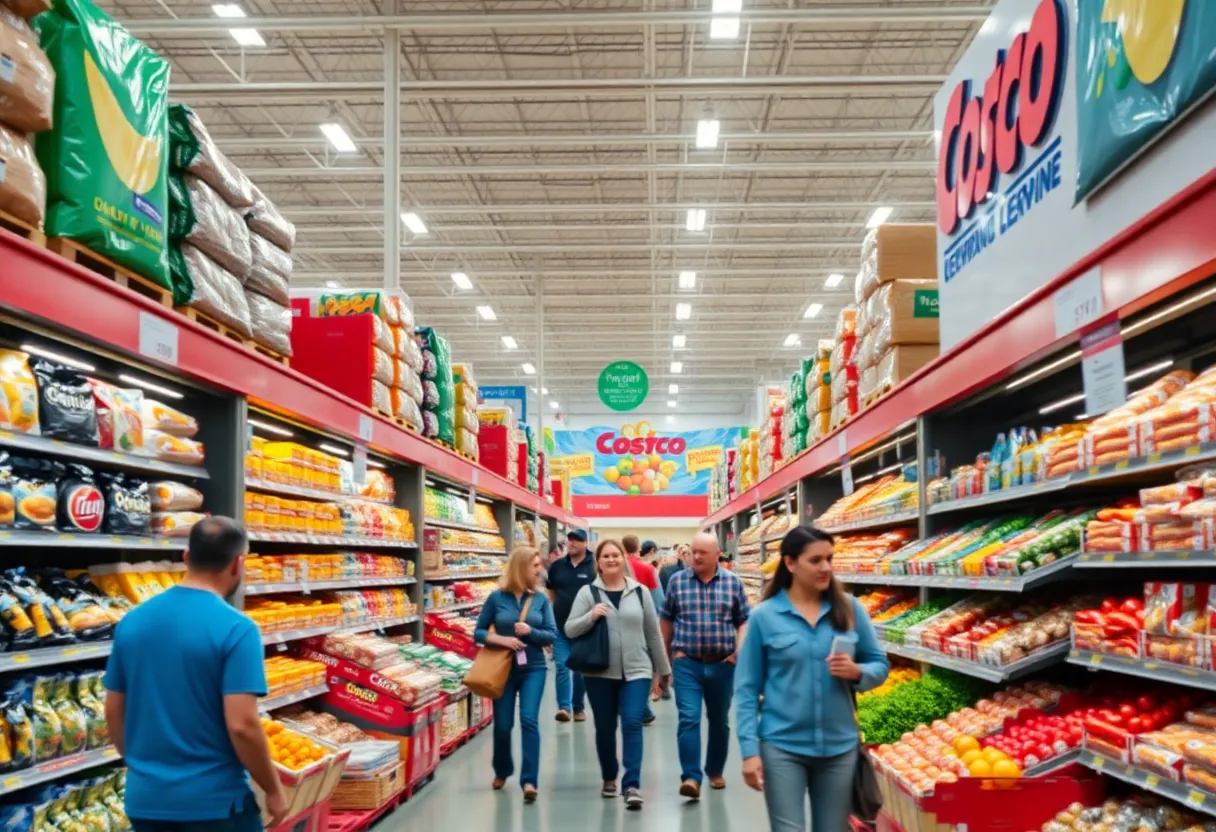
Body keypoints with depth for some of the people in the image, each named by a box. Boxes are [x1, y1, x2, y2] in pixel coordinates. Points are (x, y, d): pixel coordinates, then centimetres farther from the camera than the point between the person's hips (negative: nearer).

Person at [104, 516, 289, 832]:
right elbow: (242, 725, -21)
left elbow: (113, 713, 9)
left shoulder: (131, 621, 2)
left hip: (145, 798, 5)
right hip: (213, 802, -5)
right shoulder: (237, 629, -16)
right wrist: (273, 790, -8)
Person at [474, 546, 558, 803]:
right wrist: (501, 639, -17)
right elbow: (478, 632, -1)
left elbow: (552, 635, -2)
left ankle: (529, 780, -9)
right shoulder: (496, 598, -5)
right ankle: (501, 771, 34)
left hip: (533, 668, 0)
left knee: (529, 720, -12)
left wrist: (530, 631, -19)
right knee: (503, 724, 9)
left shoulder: (541, 599, -1)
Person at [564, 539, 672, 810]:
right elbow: (569, 630, -2)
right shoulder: (587, 592, 0)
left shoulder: (640, 592, 4)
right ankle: (609, 778, 29)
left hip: (636, 671, 0)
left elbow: (653, 634, 9)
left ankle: (632, 785, -9)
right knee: (605, 728, 10)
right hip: (600, 673, 0)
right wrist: (591, 616, -20)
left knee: (632, 724, -11)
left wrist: (662, 670, 12)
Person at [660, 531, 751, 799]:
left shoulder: (733, 582, -1)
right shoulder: (677, 581, 0)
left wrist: (740, 649, -12)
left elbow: (744, 620, 4)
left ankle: (715, 771, 32)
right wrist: (667, 655, 12)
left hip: (722, 664, 1)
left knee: (719, 721, 14)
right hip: (686, 663, -1)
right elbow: (666, 619, 10)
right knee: (689, 718, -12)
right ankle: (691, 777, -11)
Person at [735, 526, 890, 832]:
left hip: (840, 746, 3)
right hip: (782, 746, -2)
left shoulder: (850, 608, 0)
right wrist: (750, 750, -8)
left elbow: (880, 665, 6)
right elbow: (747, 688, -2)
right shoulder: (764, 616, -5)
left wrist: (857, 672, -16)